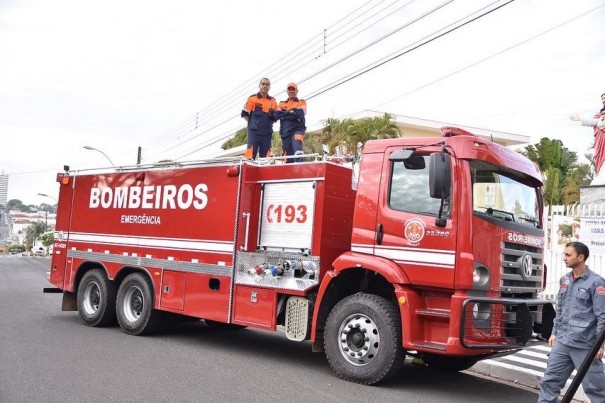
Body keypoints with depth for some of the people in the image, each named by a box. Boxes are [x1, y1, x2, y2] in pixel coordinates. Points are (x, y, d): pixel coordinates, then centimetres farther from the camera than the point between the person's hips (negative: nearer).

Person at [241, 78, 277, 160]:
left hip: (267, 133, 4)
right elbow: (245, 114, 2)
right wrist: (253, 124, -2)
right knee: (250, 155, -11)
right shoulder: (252, 98, 3)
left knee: (266, 157, 4)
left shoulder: (273, 101, 13)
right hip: (254, 132, -4)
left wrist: (268, 124, 5)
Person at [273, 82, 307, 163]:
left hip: (297, 129, -4)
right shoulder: (282, 104, 21)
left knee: (296, 143, -34)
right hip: (285, 132, 4)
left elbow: (300, 114, -8)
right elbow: (276, 115, 3)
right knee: (288, 156, -1)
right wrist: (291, 112, -3)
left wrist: (284, 114, -1)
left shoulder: (302, 102, 12)